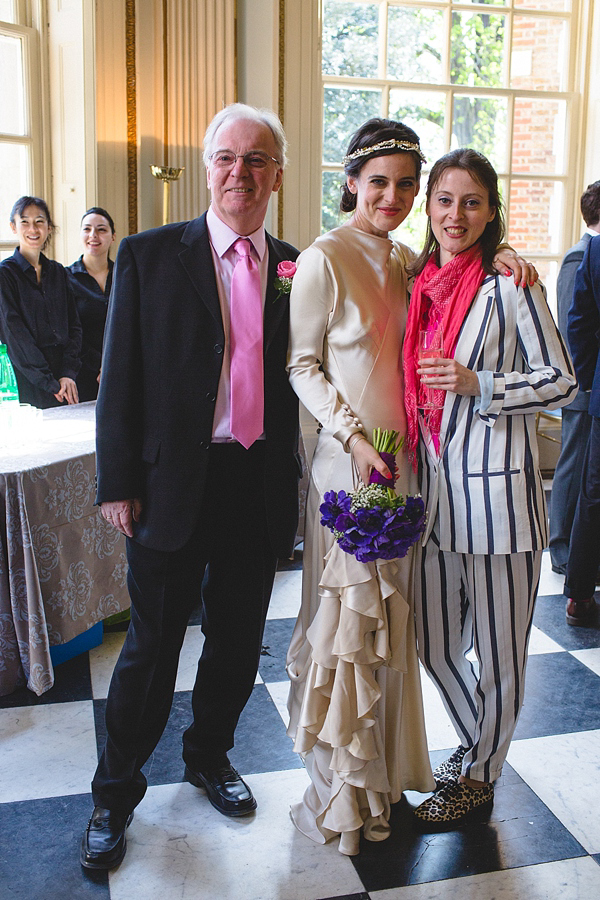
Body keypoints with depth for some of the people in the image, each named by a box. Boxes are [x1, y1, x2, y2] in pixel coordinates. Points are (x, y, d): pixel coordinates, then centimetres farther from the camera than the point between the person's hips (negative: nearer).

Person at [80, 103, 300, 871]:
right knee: (153, 644, 8)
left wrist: (293, 478, 4)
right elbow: (121, 378, -4)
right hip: (175, 486, -3)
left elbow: (301, 376, 9)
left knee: (237, 640, 16)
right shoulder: (149, 256, -3)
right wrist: (118, 483, -7)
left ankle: (209, 756, 41)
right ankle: (115, 793, 29)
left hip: (261, 485, 3)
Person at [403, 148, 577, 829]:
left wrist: (478, 384, -18)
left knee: (498, 649, 8)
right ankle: (476, 747, 42)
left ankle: (480, 776, 31)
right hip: (434, 490, 6)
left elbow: (563, 382, -6)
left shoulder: (510, 286, -7)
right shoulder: (421, 284, 10)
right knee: (434, 644, 16)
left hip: (497, 489, -6)